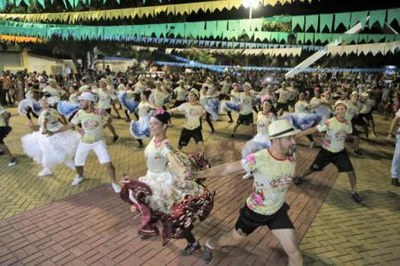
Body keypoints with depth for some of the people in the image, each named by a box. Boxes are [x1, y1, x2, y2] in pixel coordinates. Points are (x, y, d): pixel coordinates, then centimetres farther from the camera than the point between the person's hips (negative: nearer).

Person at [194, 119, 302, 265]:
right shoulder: (258, 159, -32)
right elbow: (226, 169, -29)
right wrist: (196, 174, -33)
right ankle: (209, 245, 53)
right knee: (233, 240, 20)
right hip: (254, 211, -3)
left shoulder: (292, 156, -16)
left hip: (278, 212, 4)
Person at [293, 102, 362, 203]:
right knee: (313, 168, 8)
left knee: (351, 172, -2)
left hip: (340, 151, 3)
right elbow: (313, 130, -26)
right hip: (326, 151, -3)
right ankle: (302, 177, 40)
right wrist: (297, 134, -31)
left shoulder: (348, 123, -8)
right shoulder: (329, 122, -25)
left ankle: (353, 192, 20)